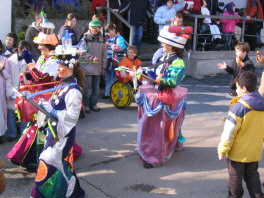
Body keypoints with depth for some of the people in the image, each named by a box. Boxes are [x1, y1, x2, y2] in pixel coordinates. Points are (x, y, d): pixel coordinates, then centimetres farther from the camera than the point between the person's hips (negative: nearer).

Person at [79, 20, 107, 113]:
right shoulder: (85, 37, -3)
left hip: (98, 68, 5)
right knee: (87, 88, -5)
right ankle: (86, 105, 6)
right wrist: (92, 58, -19)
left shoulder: (102, 38, 11)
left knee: (96, 87, 10)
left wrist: (103, 66, 11)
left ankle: (93, 104, 21)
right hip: (87, 67, -5)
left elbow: (104, 53, 14)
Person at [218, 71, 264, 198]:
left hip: (238, 153, -6)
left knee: (235, 178, 11)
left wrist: (222, 150, -11)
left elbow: (229, 132, -20)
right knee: (252, 175, 21)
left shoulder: (239, 107, -23)